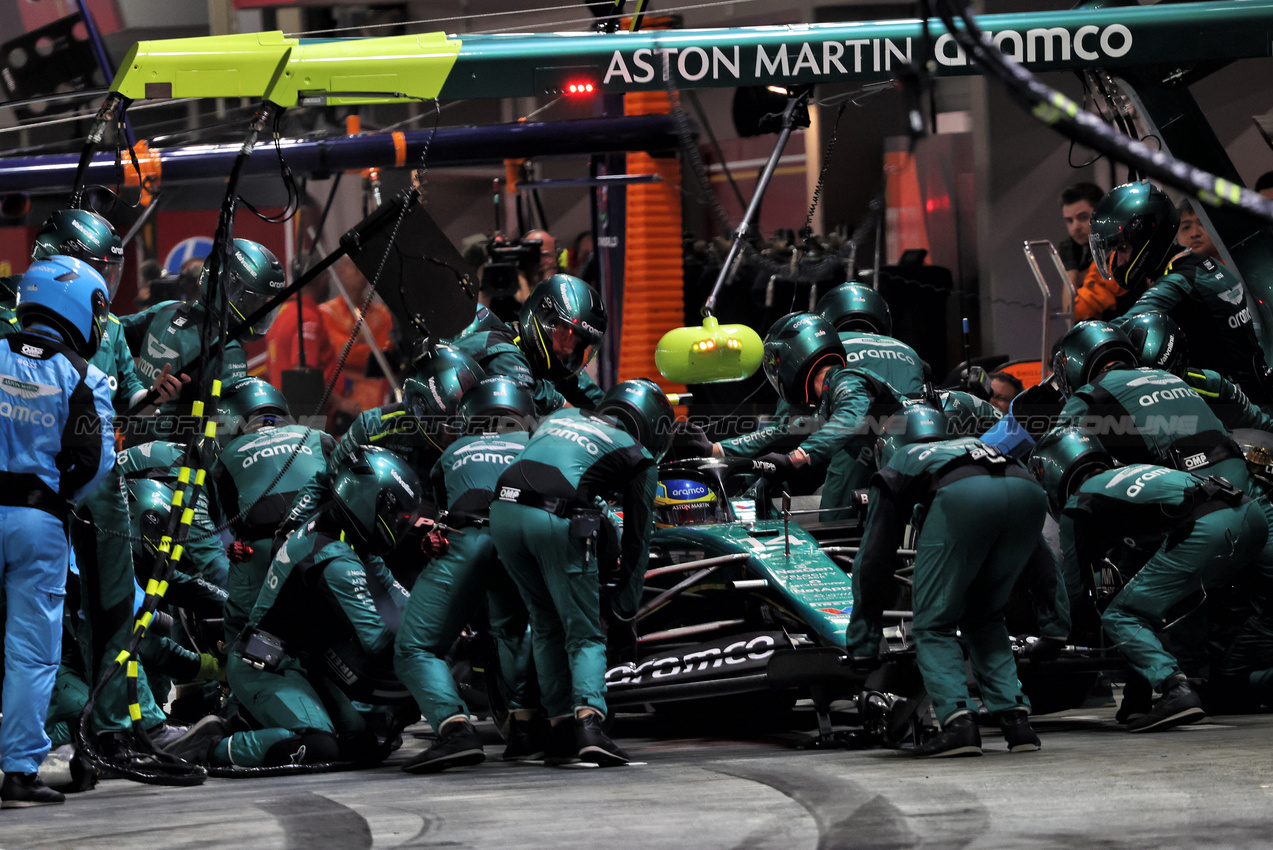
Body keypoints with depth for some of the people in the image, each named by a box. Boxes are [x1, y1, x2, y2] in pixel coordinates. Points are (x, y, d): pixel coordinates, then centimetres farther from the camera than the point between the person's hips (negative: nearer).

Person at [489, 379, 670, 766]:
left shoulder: (560, 416, 31)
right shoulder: (637, 456, 17)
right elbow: (637, 537, 18)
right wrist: (626, 607, 26)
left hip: (503, 511, 5)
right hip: (556, 518, -5)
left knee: (547, 626, 18)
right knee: (584, 635, 2)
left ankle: (559, 730, 12)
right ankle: (588, 724, -21)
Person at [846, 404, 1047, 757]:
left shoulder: (896, 467, 34)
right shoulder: (972, 444, 46)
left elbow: (873, 562, 31)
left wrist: (862, 649, 37)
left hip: (961, 497, -4)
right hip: (1028, 492, 4)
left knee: (934, 625, 7)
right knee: (984, 618, 22)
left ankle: (958, 720, -13)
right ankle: (1015, 719, 8)